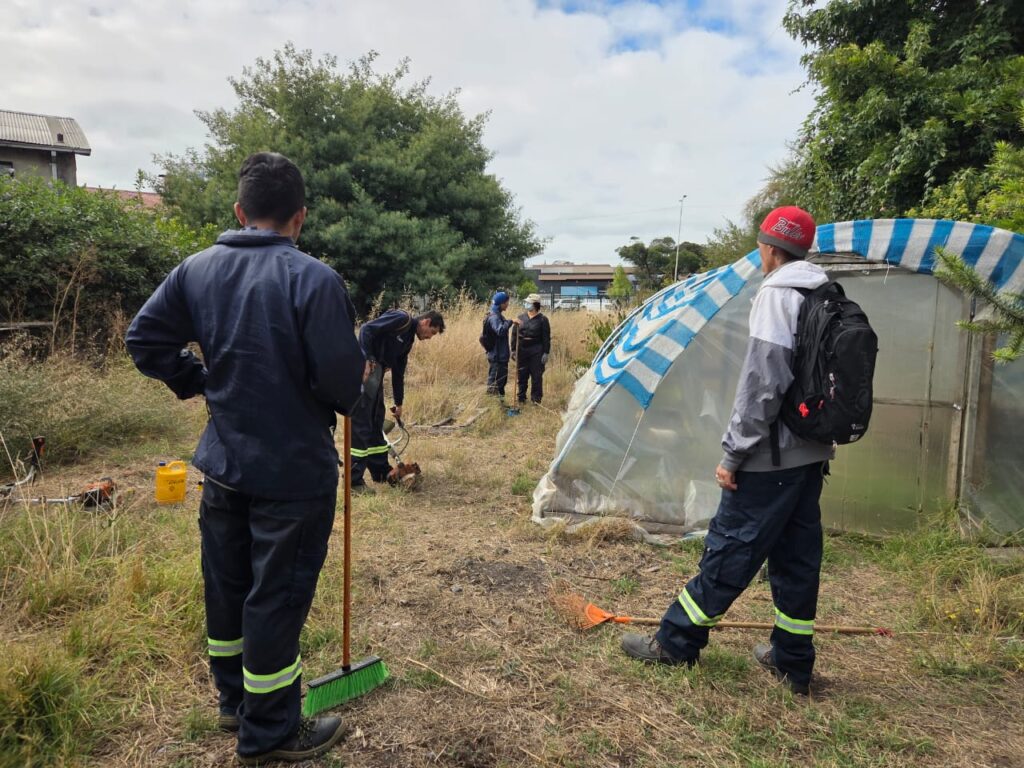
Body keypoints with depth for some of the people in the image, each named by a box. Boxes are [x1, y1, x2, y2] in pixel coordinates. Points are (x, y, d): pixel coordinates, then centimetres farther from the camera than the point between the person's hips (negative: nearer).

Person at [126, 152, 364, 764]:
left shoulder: (197, 269, 0)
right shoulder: (315, 279, -20)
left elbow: (145, 339, 5)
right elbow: (343, 380, -22)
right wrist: (343, 400, 0)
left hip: (223, 463, 7)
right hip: (294, 471, -6)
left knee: (226, 582, 20)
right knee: (278, 597, 7)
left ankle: (235, 701, 41)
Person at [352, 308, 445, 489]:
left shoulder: (409, 339, 21)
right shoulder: (402, 319, -6)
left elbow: (398, 372, 27)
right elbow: (366, 329, -16)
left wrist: (399, 403, 29)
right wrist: (366, 359, -24)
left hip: (376, 372, 10)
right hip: (364, 368, -10)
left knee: (376, 422, 15)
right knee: (361, 423, -8)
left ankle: (381, 471, 26)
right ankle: (354, 479, -4)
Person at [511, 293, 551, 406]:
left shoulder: (542, 319, -2)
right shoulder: (521, 318, 7)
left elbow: (546, 337, -2)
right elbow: (514, 334, 9)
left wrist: (546, 353, -7)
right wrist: (514, 349, 4)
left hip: (536, 352, -3)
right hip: (522, 350, 3)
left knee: (536, 376, 2)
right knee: (521, 375, 9)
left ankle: (536, 399, 13)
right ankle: (521, 397, 21)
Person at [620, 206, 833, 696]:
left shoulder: (776, 294, -13)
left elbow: (761, 385, -20)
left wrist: (733, 453, -15)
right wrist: (821, 444, 22)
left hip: (771, 458, -8)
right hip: (812, 455, 8)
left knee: (728, 551, 0)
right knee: (798, 557, 13)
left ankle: (676, 641, 13)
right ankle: (792, 661, 24)